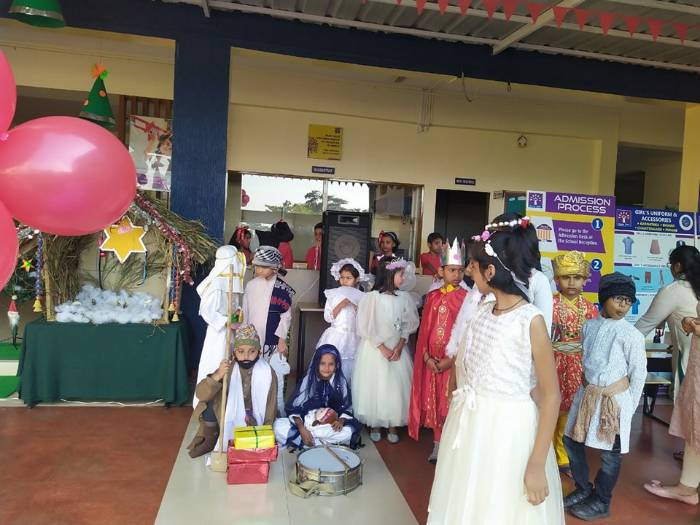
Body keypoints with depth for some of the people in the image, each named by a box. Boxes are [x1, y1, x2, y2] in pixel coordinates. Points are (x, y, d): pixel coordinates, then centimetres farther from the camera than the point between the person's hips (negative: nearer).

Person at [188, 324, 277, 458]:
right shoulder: (227, 369, -15)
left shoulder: (267, 374, -17)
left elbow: (270, 410, -10)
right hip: (229, 422, 2)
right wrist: (217, 376, -41)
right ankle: (210, 439, 1)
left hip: (253, 426, -1)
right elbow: (201, 395, -24)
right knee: (211, 406, -22)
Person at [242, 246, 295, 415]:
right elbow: (246, 312, 11)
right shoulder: (251, 285, 6)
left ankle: (278, 414, 12)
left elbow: (285, 316, -7)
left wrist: (282, 340, -10)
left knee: (274, 377, 0)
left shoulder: (282, 289, -8)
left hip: (273, 340, -4)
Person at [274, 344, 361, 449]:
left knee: (350, 431, -32)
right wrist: (302, 428, -23)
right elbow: (294, 408, -7)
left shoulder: (341, 382, -5)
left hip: (331, 426, 1)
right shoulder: (308, 380, -7)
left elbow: (347, 409, 2)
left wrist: (341, 421, -20)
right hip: (305, 423, 0)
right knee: (279, 426, -26)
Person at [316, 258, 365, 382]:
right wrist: (340, 305, -14)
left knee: (348, 368, 1)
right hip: (335, 337, 0)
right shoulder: (333, 295, 2)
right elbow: (327, 318, -3)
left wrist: (356, 306, -13)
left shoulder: (360, 297, 2)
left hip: (351, 338, 0)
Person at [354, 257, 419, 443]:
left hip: (397, 348, 3)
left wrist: (399, 346, -10)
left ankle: (393, 425, 20)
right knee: (374, 385, 4)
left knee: (397, 385, 3)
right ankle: (375, 425, 21)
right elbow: (366, 327, -12)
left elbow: (409, 324, 2)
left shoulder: (404, 298, 0)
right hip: (374, 349, -3)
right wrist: (383, 348, -14)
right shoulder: (372, 297, -12)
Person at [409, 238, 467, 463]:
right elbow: (425, 329, 5)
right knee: (434, 402, 11)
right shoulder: (432, 297, 6)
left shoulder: (466, 298, -6)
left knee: (451, 402, 0)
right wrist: (427, 356, -5)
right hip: (432, 360, 4)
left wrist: (450, 359, -15)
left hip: (454, 360, -4)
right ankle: (437, 445, 25)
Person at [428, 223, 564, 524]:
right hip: (469, 428, 6)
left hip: (507, 432, -6)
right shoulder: (483, 310, 1)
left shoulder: (531, 320, -17)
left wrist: (537, 464, -17)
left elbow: (551, 396, -15)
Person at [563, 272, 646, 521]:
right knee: (571, 440, 12)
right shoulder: (589, 326, 2)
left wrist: (629, 407, -2)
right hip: (587, 393, 6)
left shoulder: (631, 334, -12)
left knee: (610, 452, 7)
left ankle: (601, 502, 26)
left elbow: (639, 373, -6)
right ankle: (583, 489, 33)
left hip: (615, 398, -5)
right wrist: (587, 386, 14)